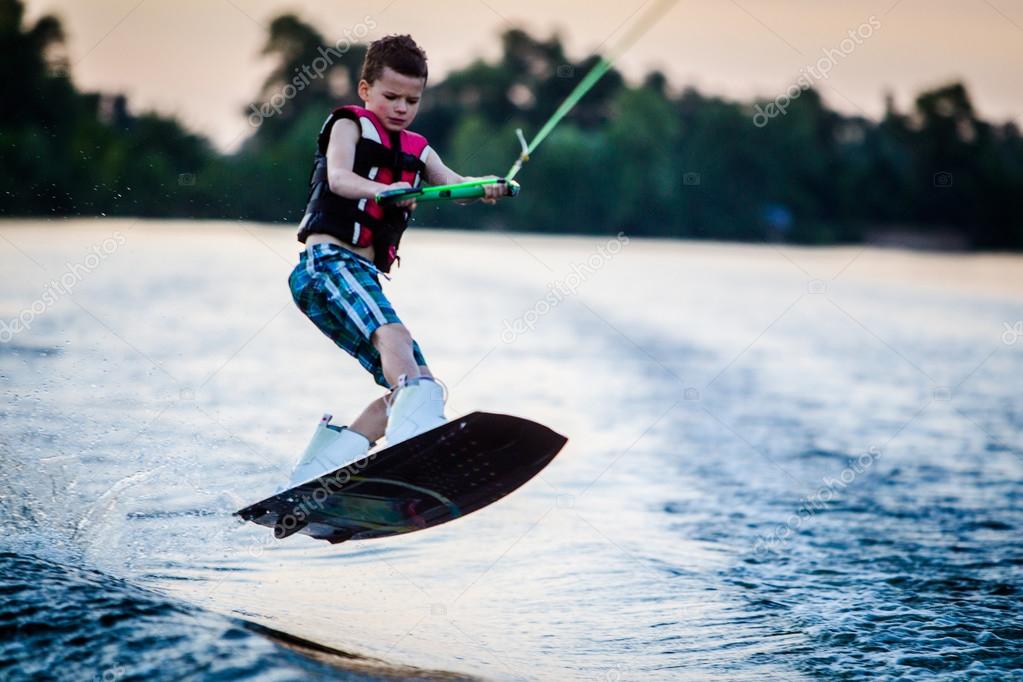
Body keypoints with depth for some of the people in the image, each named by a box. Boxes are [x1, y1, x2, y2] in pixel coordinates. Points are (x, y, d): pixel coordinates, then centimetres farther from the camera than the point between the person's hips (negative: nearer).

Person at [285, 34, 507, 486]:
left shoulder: (416, 150, 22)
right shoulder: (350, 125, 5)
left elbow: (453, 185, 4)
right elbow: (338, 178, -16)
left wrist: (484, 189, -20)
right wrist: (384, 190, -36)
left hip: (362, 277, 8)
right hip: (327, 262, -8)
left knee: (420, 385, 0)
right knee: (393, 334, -33)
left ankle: (317, 472, -1)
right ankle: (414, 428, -59)